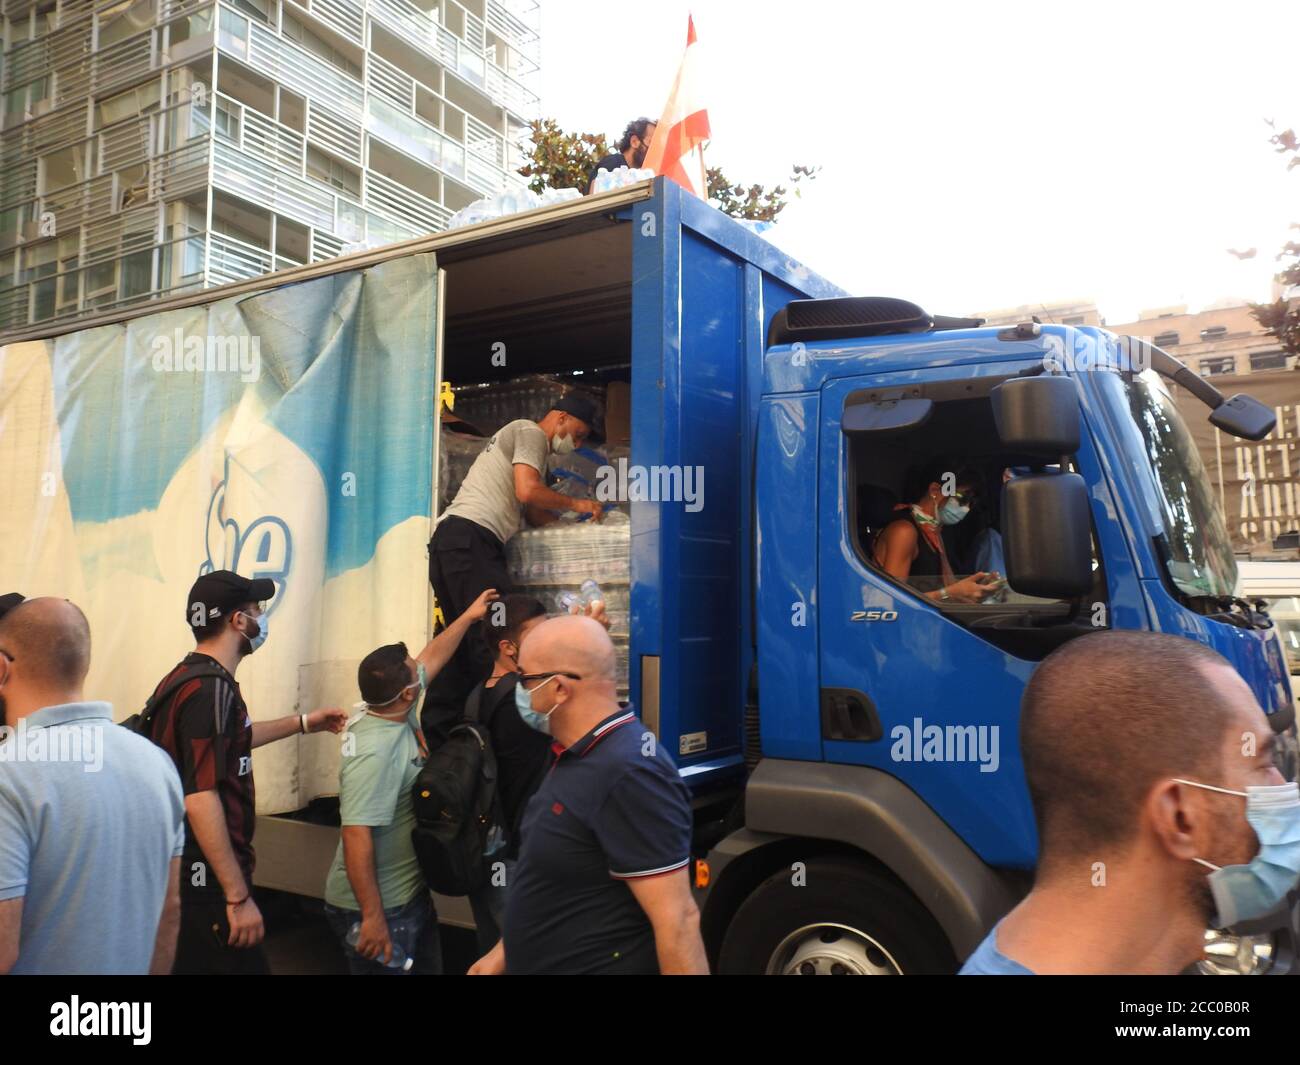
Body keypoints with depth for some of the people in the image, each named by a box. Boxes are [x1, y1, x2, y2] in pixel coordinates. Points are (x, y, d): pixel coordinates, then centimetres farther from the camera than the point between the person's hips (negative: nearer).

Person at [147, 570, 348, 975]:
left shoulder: (189, 676, 11)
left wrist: (304, 723, 32)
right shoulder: (211, 687, -20)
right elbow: (200, 800, -27)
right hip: (209, 879, -10)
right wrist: (238, 897, -25)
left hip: (185, 872, 10)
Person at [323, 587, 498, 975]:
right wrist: (372, 917, -30)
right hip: (379, 906, -9)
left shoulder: (396, 714, -2)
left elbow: (430, 658, 11)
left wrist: (468, 616, 18)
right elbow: (356, 835, -32)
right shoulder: (375, 753, -29)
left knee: (429, 967, 20)